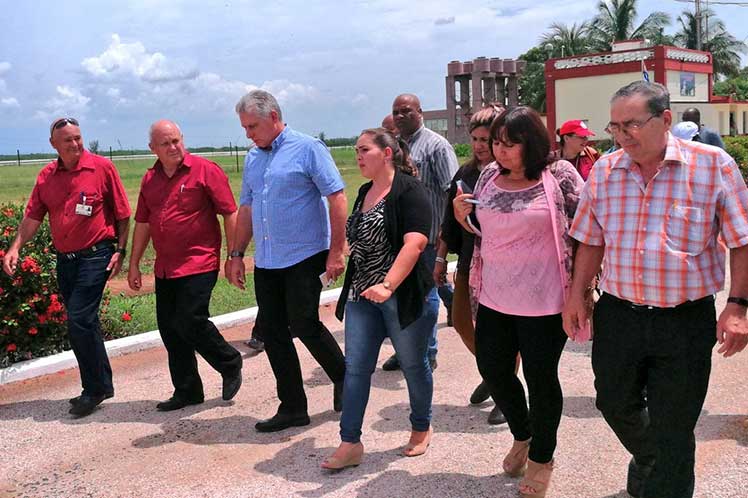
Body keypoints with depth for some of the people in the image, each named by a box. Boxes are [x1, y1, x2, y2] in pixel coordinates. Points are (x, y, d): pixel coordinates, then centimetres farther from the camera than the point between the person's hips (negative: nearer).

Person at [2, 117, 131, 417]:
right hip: (64, 258, 6)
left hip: (95, 256, -6)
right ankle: (102, 385, 25)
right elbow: (33, 216, 8)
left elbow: (123, 214, -3)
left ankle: (94, 389, 2)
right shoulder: (46, 176, 7)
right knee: (84, 324, 12)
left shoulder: (102, 167, -6)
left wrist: (120, 250, -7)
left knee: (78, 320, -12)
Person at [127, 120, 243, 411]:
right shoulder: (150, 180, 11)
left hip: (199, 264, -7)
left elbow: (230, 214, -8)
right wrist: (134, 264, 16)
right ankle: (187, 391, 22)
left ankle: (230, 365, 14)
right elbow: (143, 223, 17)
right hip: (165, 268, 7)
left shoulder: (205, 171, -7)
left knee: (190, 322, -13)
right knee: (169, 328, 8)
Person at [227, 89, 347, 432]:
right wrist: (236, 254, 14)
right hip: (266, 262, 7)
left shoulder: (307, 149, -7)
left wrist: (336, 251, -16)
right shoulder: (253, 159, 14)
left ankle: (343, 379, 20)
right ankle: (292, 407, 17)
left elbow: (337, 198, -11)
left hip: (304, 257, -7)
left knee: (304, 325, -7)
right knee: (273, 333, 6)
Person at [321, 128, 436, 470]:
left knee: (413, 364, 10)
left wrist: (388, 285, -36)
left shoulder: (409, 191, -13)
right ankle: (350, 444, 9)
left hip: (405, 296, -7)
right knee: (355, 367, 3)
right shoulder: (365, 192, 12)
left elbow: (415, 243, -26)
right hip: (362, 296, 7)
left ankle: (421, 428, 31)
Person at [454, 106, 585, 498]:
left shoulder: (559, 175, -10)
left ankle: (541, 458, 31)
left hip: (542, 302, -5)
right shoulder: (488, 175, 4)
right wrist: (462, 215, -6)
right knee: (492, 369, 15)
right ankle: (522, 436, 43)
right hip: (493, 298, 6)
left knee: (541, 378, 8)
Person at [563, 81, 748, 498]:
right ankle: (647, 460, 52)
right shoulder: (605, 171, 1)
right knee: (616, 406, 21)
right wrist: (577, 294, 6)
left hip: (686, 322, -4)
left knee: (673, 430, 6)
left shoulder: (713, 165, -11)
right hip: (617, 315, 4)